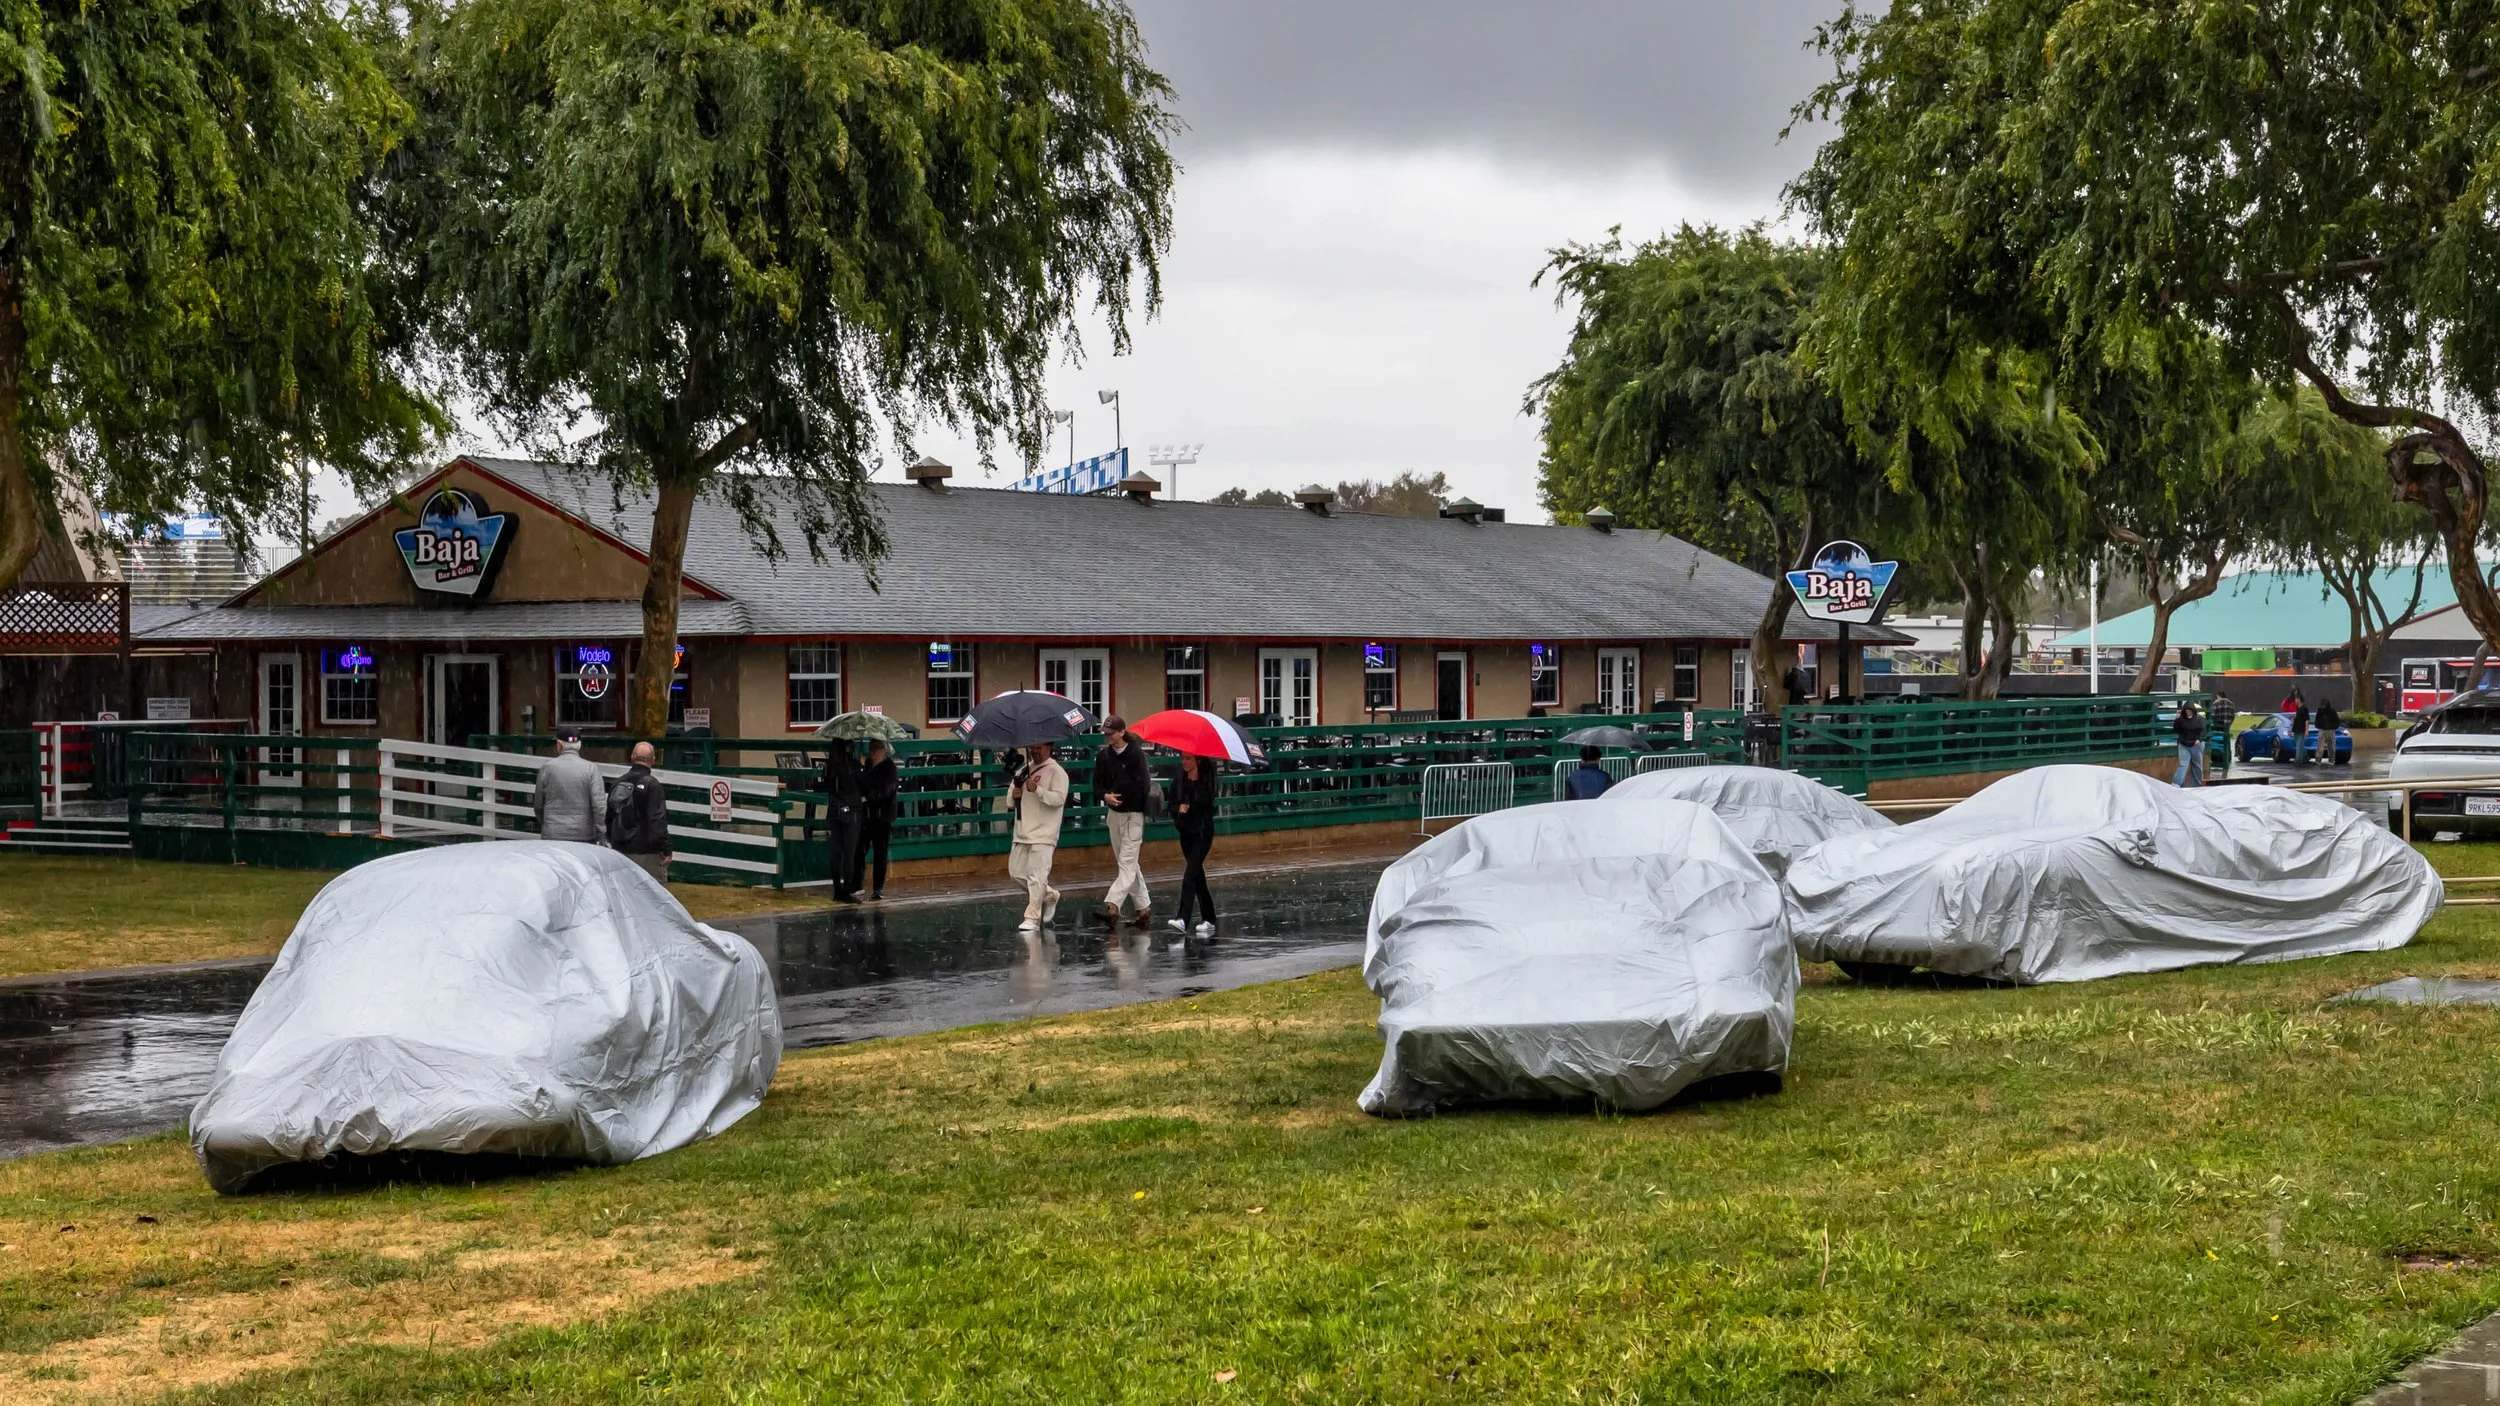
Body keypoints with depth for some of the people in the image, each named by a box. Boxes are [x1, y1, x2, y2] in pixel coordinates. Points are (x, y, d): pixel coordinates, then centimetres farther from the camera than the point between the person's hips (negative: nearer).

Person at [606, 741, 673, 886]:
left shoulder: (618, 783, 9)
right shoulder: (651, 785, -15)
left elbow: (609, 817, 17)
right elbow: (658, 820, -19)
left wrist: (612, 842, 28)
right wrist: (665, 848, -15)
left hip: (621, 849, 7)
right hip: (647, 852, -7)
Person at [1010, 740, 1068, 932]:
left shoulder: (1056, 772, -6)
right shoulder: (1024, 771, 16)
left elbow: (1059, 798, -18)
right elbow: (1010, 801, 19)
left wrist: (1037, 790, -28)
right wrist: (1014, 794, -5)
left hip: (1043, 834, -8)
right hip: (1022, 833, 8)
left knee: (1036, 876, -12)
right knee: (1016, 871, 11)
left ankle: (1032, 919, -9)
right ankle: (1049, 896, 30)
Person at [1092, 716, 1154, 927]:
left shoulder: (1136, 754, -12)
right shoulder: (1103, 756, 5)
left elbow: (1143, 787, -15)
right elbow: (1098, 784, 8)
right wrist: (1105, 795, -12)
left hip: (1134, 814, -7)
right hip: (1114, 814, 7)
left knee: (1127, 863, -11)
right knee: (1129, 864, 12)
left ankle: (1112, 905, -23)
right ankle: (1144, 906, 21)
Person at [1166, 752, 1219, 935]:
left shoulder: (1206, 781, -8)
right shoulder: (1178, 781, 2)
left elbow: (1209, 806, -1)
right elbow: (1171, 806, 3)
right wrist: (1179, 809, -14)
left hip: (1202, 832, -5)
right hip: (1186, 832, 5)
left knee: (1190, 874, -16)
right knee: (1198, 876, 12)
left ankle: (1183, 920, -23)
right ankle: (1209, 919, 22)